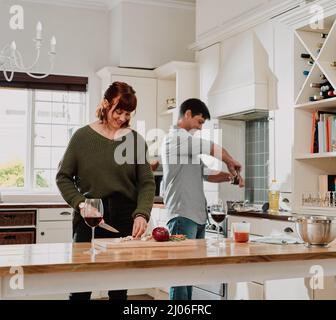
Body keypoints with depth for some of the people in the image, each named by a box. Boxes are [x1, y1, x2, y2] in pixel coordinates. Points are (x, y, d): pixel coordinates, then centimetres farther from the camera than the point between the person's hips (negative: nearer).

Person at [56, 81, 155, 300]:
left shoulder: (135, 140, 3)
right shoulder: (83, 136, 1)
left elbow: (147, 183, 0)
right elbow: (63, 177, 5)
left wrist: (142, 214, -15)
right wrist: (80, 203, -9)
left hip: (125, 218, 1)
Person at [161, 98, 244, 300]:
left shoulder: (191, 143, 22)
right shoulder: (175, 137, -7)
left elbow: (206, 174, 25)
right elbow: (215, 150, -7)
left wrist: (230, 176, 9)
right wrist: (231, 162, 10)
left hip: (198, 215, 9)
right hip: (182, 215, -9)